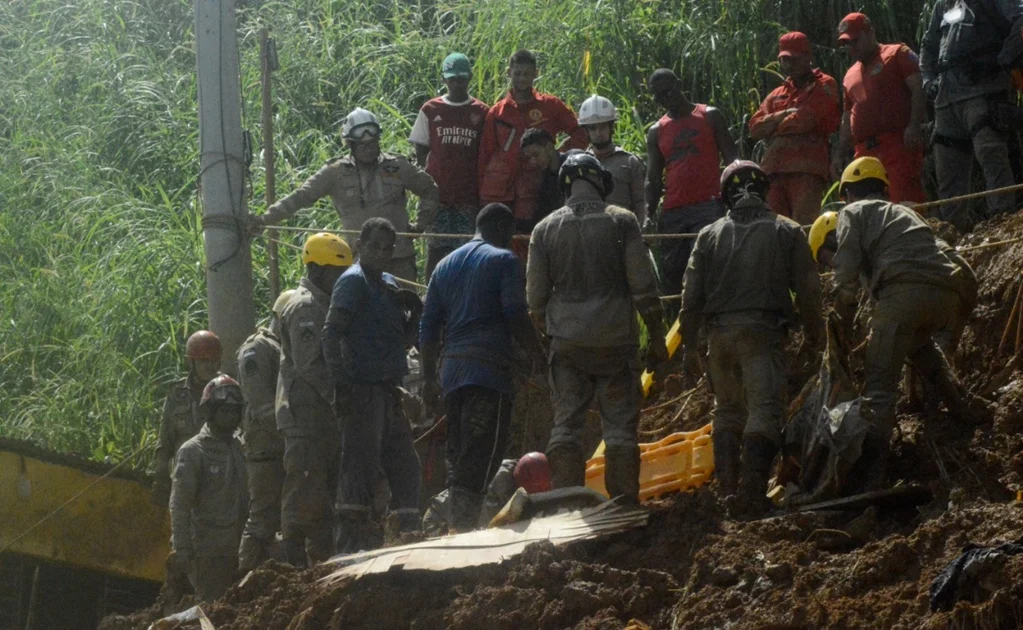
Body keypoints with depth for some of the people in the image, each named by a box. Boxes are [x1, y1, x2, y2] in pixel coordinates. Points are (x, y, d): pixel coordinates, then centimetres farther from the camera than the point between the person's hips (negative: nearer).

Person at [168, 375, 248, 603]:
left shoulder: (237, 448, 14)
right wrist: (181, 548, -16)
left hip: (233, 548, 7)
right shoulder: (193, 451, -7)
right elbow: (179, 505, -11)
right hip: (207, 549, -7)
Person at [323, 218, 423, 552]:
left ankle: (409, 535, 17)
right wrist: (342, 382, -23)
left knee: (405, 463, 11)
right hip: (362, 389, -9)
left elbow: (403, 340, 24)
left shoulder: (388, 285, 20)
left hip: (387, 392, 9)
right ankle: (352, 541, -11)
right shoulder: (354, 281, -6)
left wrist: (414, 311, 5)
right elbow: (331, 333, -16)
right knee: (361, 463, -11)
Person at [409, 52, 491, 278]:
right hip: (437, 194, 0)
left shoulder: (481, 113, 7)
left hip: (470, 195, 0)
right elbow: (421, 152, 10)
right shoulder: (430, 111, 8)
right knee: (437, 248, -2)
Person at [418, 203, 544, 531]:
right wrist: (539, 356, -1)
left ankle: (457, 527, 8)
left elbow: (428, 327, 19)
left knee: (458, 455, 11)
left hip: (452, 369, 7)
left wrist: (429, 377, 21)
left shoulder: (446, 265, 20)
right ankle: (464, 526, -18)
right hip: (489, 368, -7)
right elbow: (516, 317, -9)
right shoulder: (503, 260, 1)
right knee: (482, 456, -9)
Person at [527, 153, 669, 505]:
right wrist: (656, 338, 4)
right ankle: (625, 505, 0)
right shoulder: (622, 222, -3)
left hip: (567, 341, 2)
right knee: (620, 425, 2)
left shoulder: (546, 229, 3)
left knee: (566, 424, 5)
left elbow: (536, 295, 6)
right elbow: (643, 286, -4)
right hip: (616, 340, -2)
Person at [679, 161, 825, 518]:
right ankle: (752, 493, -21)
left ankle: (728, 490, 15)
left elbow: (692, 296, 6)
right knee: (765, 411, -7)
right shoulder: (786, 232, 4)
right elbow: (808, 290, 3)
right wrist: (815, 332, 17)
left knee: (727, 411, 17)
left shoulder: (710, 235, 9)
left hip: (720, 332, 3)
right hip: (763, 332, -3)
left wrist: (688, 347, 12)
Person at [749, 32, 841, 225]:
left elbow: (805, 120, -7)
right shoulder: (776, 95, 27)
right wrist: (784, 115, -1)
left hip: (807, 170, -6)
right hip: (774, 171, 6)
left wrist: (774, 127, 8)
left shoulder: (823, 86, 8)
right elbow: (755, 128, 13)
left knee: (804, 226, -16)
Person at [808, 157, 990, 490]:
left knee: (879, 385, -6)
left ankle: (871, 475, -16)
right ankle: (961, 402, 31)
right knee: (918, 342, 39)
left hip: (904, 292, -6)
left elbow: (846, 277, 5)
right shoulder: (904, 213, 37)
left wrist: (845, 323, 17)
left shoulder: (854, 213, 17)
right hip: (947, 292, 6)